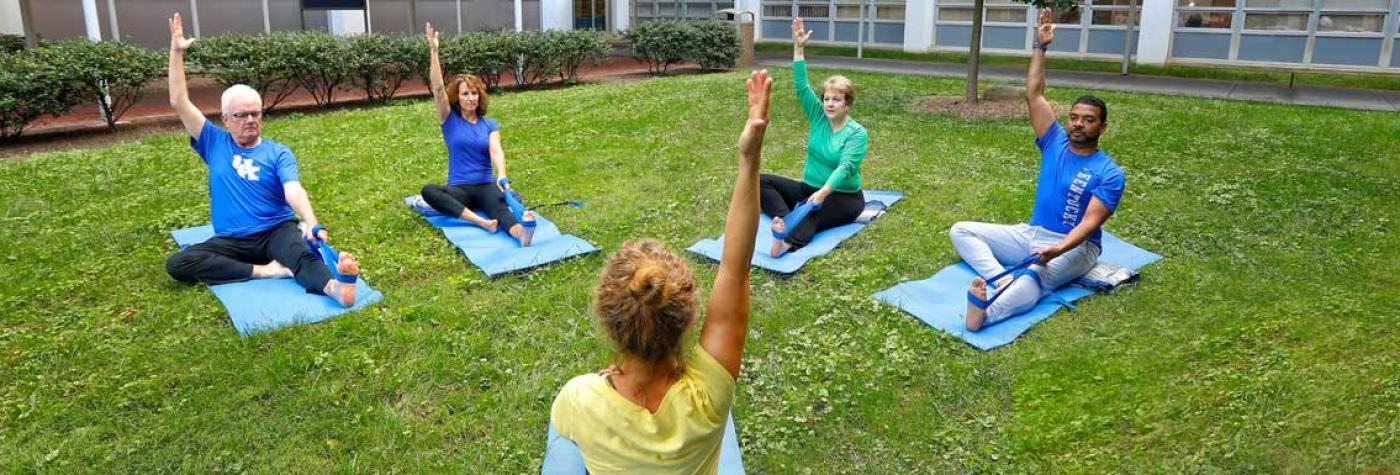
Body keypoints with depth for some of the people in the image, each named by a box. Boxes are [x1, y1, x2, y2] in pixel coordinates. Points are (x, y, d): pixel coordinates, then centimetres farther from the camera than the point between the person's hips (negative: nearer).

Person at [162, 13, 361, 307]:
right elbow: (179, 103, 7)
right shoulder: (215, 144, 12)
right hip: (232, 241, 3)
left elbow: (294, 191, -13)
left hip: (277, 231, -3)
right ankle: (266, 270, -34)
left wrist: (311, 225, -34)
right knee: (177, 264, -22)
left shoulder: (278, 153, 4)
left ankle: (331, 286, -69)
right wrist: (176, 52, 4)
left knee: (298, 248, -38)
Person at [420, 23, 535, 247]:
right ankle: (480, 221, -51)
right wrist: (433, 50, -16)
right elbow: (437, 88, -7)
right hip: (459, 187, 1)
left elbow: (496, 151, -9)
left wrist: (501, 175, -31)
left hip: (486, 185, 0)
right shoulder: (450, 120, 7)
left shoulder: (490, 125, 9)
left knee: (499, 206, -36)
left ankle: (521, 233, -70)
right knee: (428, 190, -33)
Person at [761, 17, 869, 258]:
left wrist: (824, 192, -44)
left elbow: (846, 167, -27)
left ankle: (788, 241, -69)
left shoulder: (857, 133, -13)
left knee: (813, 212, -41)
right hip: (809, 189, 6)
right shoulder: (818, 116, 2)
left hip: (843, 197, -6)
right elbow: (801, 87, -8)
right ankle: (786, 221, -43)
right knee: (762, 181, -16)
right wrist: (798, 48, -18)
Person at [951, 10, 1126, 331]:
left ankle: (984, 314, -71)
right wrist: (1040, 47, 0)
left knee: (1035, 278, -40)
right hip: (1030, 234, 6)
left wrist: (1058, 249, -36)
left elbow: (1090, 222, -18)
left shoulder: (1109, 173, -7)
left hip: (1075, 246, -6)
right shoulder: (1055, 143, 7)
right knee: (961, 230, -10)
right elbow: (1033, 95, 3)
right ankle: (1001, 279, -38)